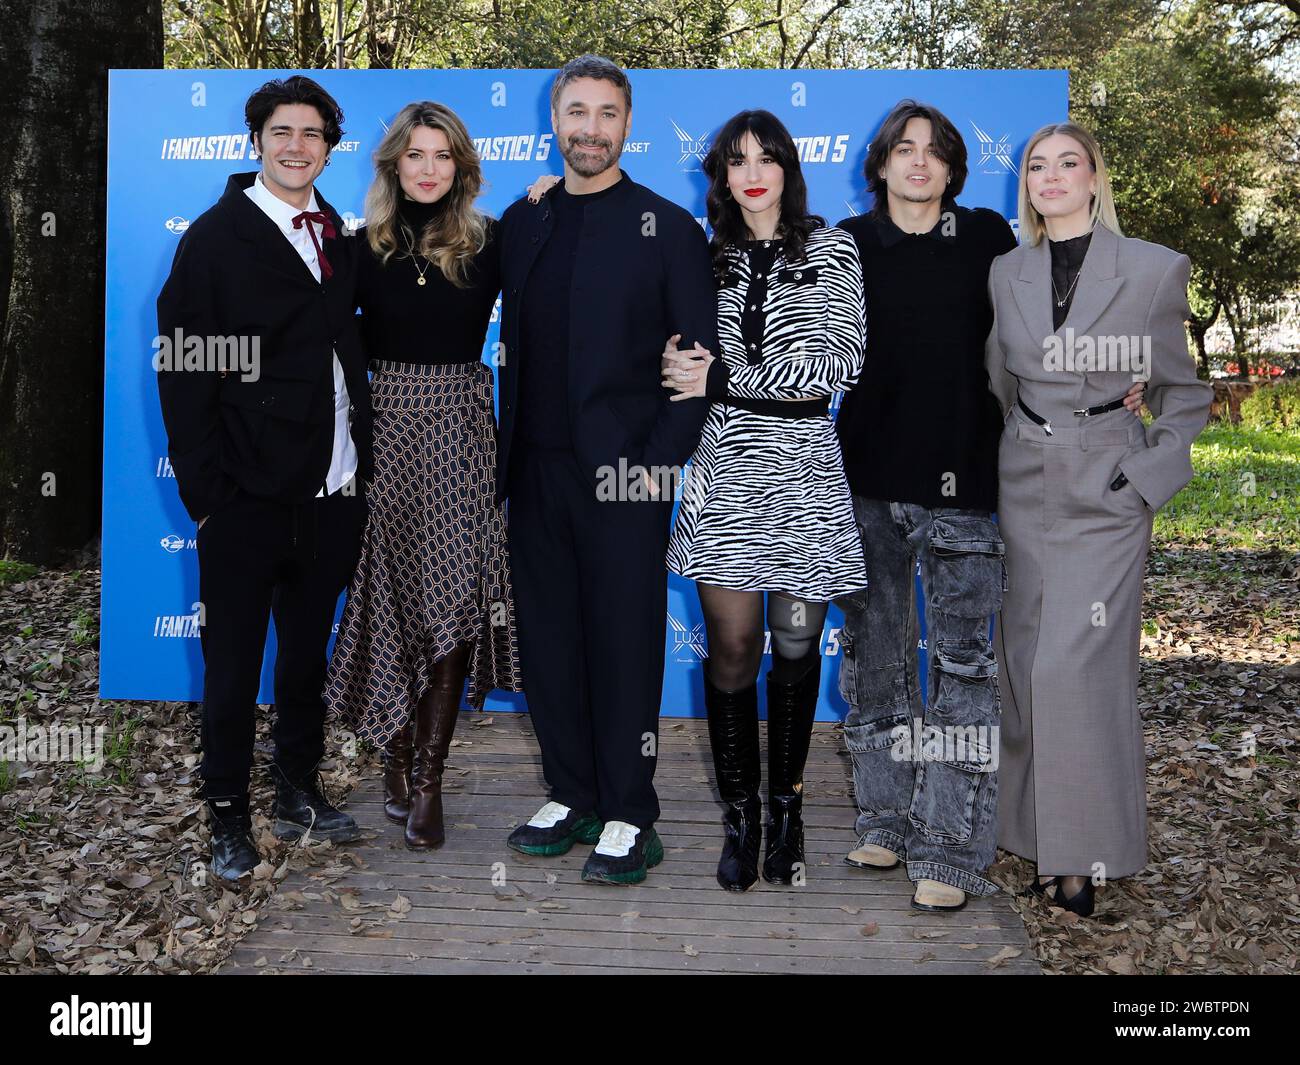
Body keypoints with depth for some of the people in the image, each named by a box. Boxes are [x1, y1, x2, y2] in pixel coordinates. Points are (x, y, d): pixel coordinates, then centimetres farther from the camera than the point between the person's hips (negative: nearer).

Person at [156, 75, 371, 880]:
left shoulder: (340, 238, 11)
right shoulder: (216, 238, -4)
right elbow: (184, 371, -8)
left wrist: (360, 464, 6)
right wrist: (206, 490, -13)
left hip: (333, 491, 5)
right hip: (250, 496, -5)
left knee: (308, 652, 16)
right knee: (234, 666, 6)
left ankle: (301, 793, 31)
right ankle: (229, 819, 20)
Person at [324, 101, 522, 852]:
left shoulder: (490, 243, 3)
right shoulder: (364, 246, 4)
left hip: (461, 431, 0)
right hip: (386, 428, 1)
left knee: (453, 600, -4)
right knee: (393, 598, 6)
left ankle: (428, 777, 4)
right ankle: (399, 759, 21)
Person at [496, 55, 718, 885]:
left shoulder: (669, 229, 0)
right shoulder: (521, 222, 13)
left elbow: (699, 361, -3)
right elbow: (514, 344, 14)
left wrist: (663, 460, -10)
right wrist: (510, 452, 7)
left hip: (625, 472, -5)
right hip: (536, 472, 5)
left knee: (625, 643, 1)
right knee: (548, 640, 10)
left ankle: (629, 818, 12)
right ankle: (572, 798, 24)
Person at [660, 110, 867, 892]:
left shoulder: (833, 252, 4)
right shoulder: (708, 255, 11)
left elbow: (840, 364, -7)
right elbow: (685, 359, 21)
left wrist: (724, 378, -10)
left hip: (805, 468, -1)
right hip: (727, 469, 1)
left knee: (797, 643, 5)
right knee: (733, 645, -2)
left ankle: (786, 807, 19)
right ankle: (741, 813, 11)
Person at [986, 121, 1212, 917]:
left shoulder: (1155, 270, -3)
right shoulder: (1006, 274, 7)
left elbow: (1184, 394, 3)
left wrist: (1147, 476, -7)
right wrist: (994, 467, 9)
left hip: (1106, 491, -4)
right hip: (1026, 484, 4)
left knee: (1079, 665, -8)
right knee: (1029, 663, 7)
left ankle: (1088, 851, 5)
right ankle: (1041, 829, 21)